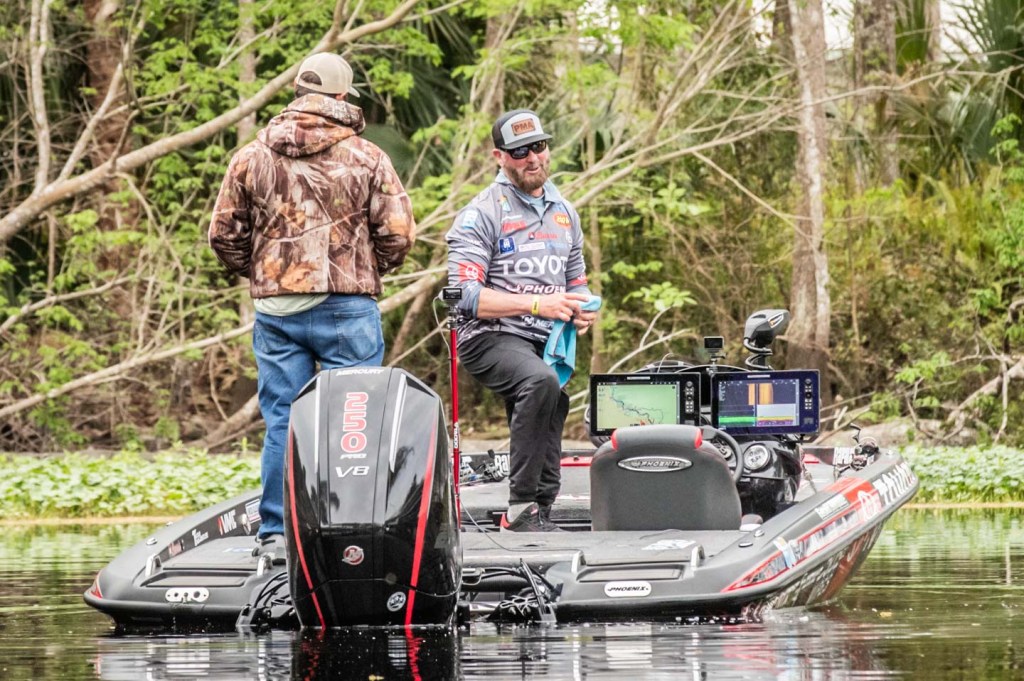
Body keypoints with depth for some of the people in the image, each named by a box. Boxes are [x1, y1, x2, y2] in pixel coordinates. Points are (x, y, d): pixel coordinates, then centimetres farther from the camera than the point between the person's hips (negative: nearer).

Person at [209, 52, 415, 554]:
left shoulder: (252, 156, 5)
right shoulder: (366, 158, -1)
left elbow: (224, 234, 7)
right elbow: (398, 234, -3)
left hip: (275, 307, 2)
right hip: (347, 308, -2)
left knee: (281, 421, 6)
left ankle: (276, 532, 5)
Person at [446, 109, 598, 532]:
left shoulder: (564, 212, 18)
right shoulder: (482, 214, -5)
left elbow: (576, 282, 29)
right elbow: (464, 295, -14)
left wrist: (582, 310, 3)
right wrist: (536, 304, -20)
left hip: (545, 340, 8)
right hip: (490, 337, -8)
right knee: (541, 381, -33)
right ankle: (521, 507, -30)